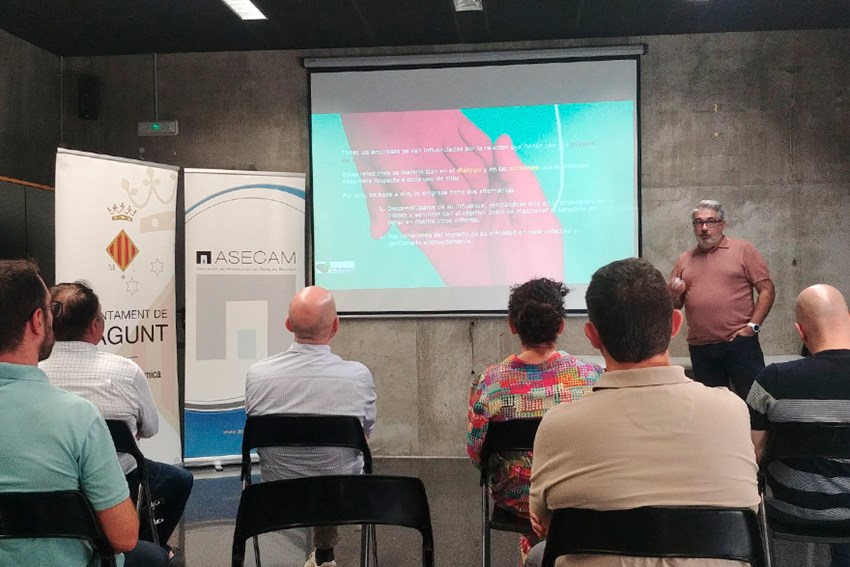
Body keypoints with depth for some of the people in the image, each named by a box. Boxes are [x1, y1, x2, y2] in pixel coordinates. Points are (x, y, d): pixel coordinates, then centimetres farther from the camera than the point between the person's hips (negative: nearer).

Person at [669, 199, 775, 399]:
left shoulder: (743, 250, 3)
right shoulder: (684, 260, 14)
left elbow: (767, 290, -1)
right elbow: (674, 306, 16)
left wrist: (752, 326, -9)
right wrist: (674, 294, -6)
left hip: (739, 343, -3)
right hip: (701, 349, 4)